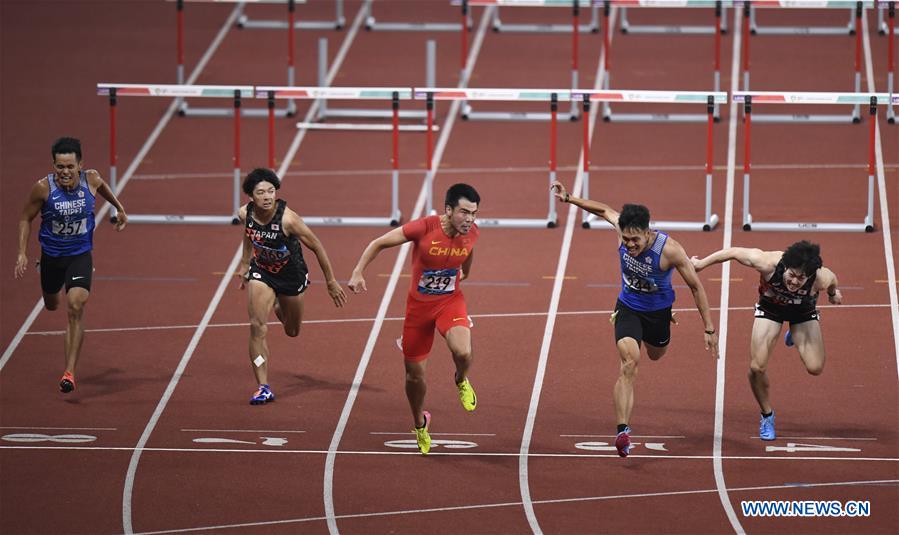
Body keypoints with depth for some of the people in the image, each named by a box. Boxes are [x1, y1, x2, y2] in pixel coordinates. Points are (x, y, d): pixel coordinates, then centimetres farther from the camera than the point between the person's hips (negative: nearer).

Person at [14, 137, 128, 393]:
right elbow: (26, 218, -5)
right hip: (51, 255, 1)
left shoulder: (91, 179, -17)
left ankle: (70, 372, -22)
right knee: (52, 306, 24)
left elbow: (102, 186, 11)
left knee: (76, 307, -20)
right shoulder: (43, 188, -21)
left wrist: (119, 208, 23)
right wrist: (22, 253, -12)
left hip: (80, 255, -1)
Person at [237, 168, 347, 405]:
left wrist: (331, 282, -14)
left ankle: (279, 307, 54)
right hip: (261, 271, 2)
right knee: (257, 327, -16)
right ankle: (263, 388, -10)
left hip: (291, 274, -2)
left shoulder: (287, 218, -33)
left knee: (292, 332, 17)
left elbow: (316, 247, -21)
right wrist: (245, 266, 15)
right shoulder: (245, 214, -20)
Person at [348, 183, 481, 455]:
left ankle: (462, 381, 7)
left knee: (462, 352, -30)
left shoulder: (471, 232, -13)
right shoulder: (424, 228, -25)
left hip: (450, 301, 1)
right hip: (419, 304, -1)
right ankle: (420, 424, 37)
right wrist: (358, 273, -18)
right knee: (415, 374, 8)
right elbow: (379, 243, -13)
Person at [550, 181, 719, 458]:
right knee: (629, 363, -22)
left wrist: (710, 329, -18)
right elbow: (604, 209, 0)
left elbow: (695, 286, -20)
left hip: (658, 310, 0)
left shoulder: (669, 249, -32)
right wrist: (569, 198, 0)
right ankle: (622, 431, -29)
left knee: (655, 355, 27)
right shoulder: (622, 229, -25)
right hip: (628, 307, 0)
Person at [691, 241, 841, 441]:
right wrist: (701, 263, -10)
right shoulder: (768, 263, -41)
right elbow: (734, 252, -25)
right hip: (770, 308, -1)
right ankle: (767, 415, 16)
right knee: (757, 367, -12)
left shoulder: (821, 278, -38)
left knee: (815, 368, -12)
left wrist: (833, 293, 14)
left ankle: (795, 334, 22)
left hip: (803, 311, 1)